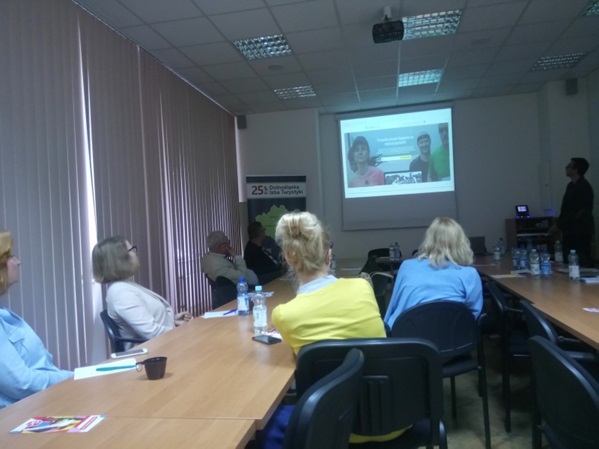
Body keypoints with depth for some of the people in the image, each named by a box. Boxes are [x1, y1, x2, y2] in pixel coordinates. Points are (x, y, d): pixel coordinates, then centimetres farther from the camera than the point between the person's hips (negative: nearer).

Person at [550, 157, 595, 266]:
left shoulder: (583, 187, -15)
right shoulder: (571, 185, 12)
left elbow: (579, 213, -20)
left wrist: (559, 225, -16)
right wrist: (558, 224, 9)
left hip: (581, 233, -9)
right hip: (570, 232, 9)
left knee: (583, 263, -3)